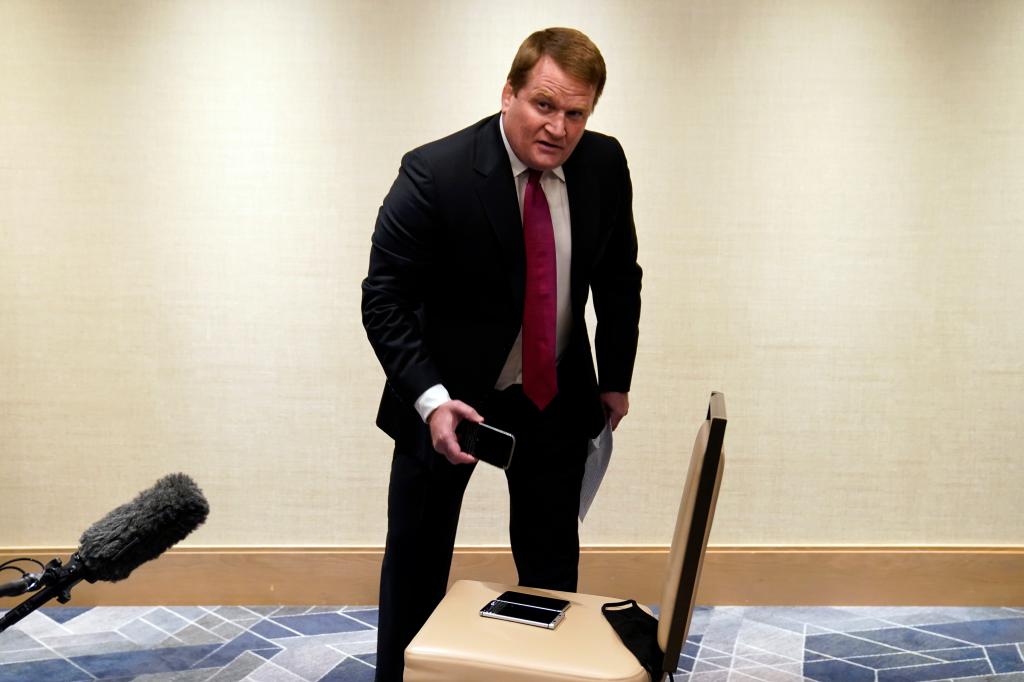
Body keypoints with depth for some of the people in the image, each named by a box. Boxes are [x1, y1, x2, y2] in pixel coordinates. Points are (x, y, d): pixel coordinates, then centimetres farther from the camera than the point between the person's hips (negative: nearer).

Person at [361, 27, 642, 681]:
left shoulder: (605, 164, -9)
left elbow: (619, 277, 6)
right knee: (416, 564, 10)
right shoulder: (434, 172, -21)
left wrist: (616, 378, 8)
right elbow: (385, 300, -18)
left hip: (557, 397, 3)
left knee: (553, 566, 12)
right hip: (451, 394, -3)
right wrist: (431, 399, -29)